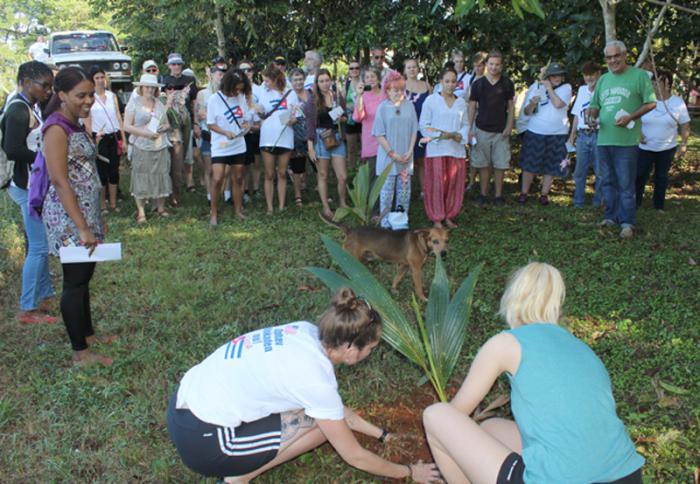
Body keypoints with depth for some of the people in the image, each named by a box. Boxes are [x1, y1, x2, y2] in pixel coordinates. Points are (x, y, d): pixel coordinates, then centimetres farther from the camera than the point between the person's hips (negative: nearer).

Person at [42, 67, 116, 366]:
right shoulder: (57, 128, -16)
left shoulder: (75, 124, 12)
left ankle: (88, 334, 31)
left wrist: (95, 218, 19)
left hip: (86, 212, 9)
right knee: (75, 280, -1)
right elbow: (60, 182, -21)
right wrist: (82, 228, -24)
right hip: (69, 217, -9)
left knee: (84, 275, 17)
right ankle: (80, 352, 9)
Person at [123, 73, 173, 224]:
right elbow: (127, 126, -6)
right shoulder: (134, 103, -1)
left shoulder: (160, 103, 13)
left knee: (161, 176, 8)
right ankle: (141, 212, 3)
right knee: (141, 178, -2)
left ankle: (160, 207, 21)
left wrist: (165, 127, -4)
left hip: (161, 148, 5)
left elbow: (167, 123, 20)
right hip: (142, 148, -4)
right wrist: (145, 133, -17)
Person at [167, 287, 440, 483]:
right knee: (324, 423, -6)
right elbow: (355, 457, -9)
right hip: (200, 440, -8)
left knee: (328, 414, 8)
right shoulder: (316, 380, -23)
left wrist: (382, 434, 20)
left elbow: (336, 407, 14)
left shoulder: (305, 332, -2)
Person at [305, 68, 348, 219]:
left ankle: (343, 204, 18)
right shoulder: (312, 102, 0)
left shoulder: (339, 99, 7)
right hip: (320, 139, -2)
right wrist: (310, 147, -8)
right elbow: (310, 125, -2)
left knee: (343, 177, -2)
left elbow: (345, 118, 19)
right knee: (322, 176, 4)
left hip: (337, 138, 2)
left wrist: (342, 119, -6)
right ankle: (326, 207, 14)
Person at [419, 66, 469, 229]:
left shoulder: (461, 102, 10)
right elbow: (424, 126, -6)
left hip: (456, 149, 4)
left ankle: (449, 216, 20)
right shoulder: (431, 100, -3)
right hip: (437, 149, -4)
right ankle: (437, 218, 10)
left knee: (455, 183, 5)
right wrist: (441, 135, -15)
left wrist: (461, 136, -9)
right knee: (437, 183, -1)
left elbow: (465, 125, 12)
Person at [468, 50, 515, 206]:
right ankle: (483, 194, 14)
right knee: (483, 164, 4)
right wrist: (469, 128, -2)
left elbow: (510, 106, 7)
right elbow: (472, 106, 4)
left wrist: (509, 126, -3)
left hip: (501, 130, 0)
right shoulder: (478, 84, 1)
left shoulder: (507, 84, 3)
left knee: (500, 165, 2)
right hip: (482, 129, 0)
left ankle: (499, 195, 12)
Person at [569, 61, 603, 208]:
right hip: (582, 135, 5)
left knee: (600, 171, 0)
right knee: (580, 171, 7)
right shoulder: (582, 90, 15)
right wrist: (572, 134, 17)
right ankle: (578, 202, 15)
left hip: (598, 135, -4)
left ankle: (597, 202, 10)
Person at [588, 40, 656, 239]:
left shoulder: (639, 75, -2)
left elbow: (651, 103, -4)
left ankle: (627, 222, 2)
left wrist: (630, 117, -16)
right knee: (608, 182, 14)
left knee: (626, 184, -4)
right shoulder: (603, 79, 15)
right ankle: (611, 216, 25)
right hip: (603, 140, 6)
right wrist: (592, 117, 1)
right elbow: (595, 105, 23)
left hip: (626, 141, -6)